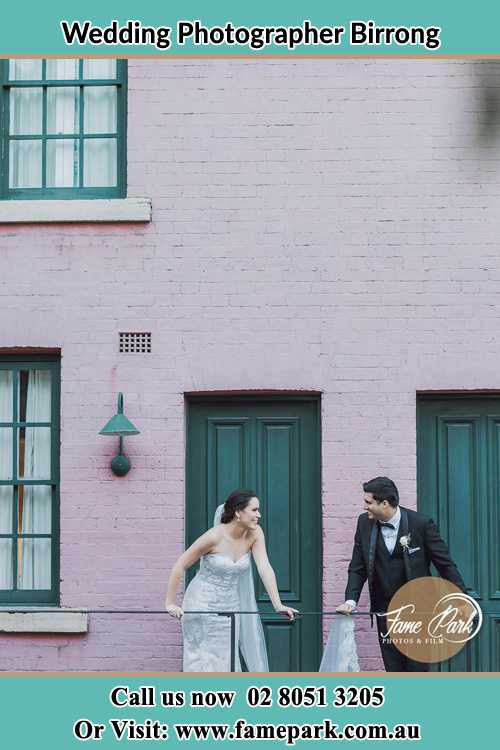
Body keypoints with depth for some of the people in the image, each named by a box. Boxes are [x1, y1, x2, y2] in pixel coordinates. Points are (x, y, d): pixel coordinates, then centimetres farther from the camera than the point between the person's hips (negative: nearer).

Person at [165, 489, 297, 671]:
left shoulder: (255, 534, -8)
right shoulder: (214, 536, -21)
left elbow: (265, 568, -13)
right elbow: (179, 567, -14)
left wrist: (278, 605, -22)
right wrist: (170, 603, -14)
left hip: (230, 605, 5)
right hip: (203, 604, -5)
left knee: (226, 661, 6)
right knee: (203, 662, -2)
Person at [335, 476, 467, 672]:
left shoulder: (421, 523, -11)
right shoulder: (364, 523, 0)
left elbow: (445, 564, -6)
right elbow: (357, 568, 6)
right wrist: (351, 600, -8)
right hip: (385, 610, 4)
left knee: (417, 668, -2)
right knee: (394, 670, 5)